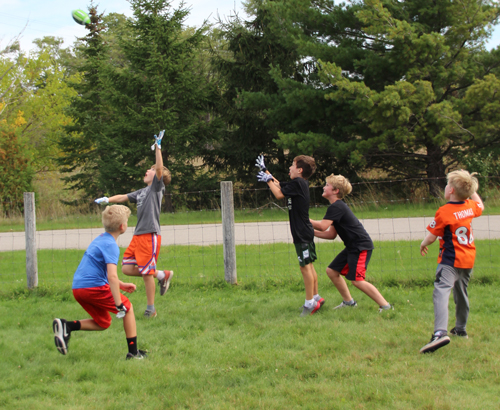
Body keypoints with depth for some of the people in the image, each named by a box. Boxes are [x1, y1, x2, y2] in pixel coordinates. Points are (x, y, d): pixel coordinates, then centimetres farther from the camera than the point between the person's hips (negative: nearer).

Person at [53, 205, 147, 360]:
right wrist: (119, 304, -23)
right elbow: (112, 276, -23)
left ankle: (66, 325, 0)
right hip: (94, 287, -9)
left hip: (78, 288, 9)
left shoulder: (100, 239, 17)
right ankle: (133, 352, 8)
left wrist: (121, 285, 30)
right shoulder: (111, 245, -13)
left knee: (103, 323, 19)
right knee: (128, 308, 9)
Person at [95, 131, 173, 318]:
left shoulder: (157, 187, -3)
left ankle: (151, 309, 5)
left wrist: (158, 147, -20)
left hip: (150, 236, -8)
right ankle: (162, 275, 16)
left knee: (146, 273, -5)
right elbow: (123, 197, 25)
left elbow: (160, 168, -17)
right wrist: (107, 199, 12)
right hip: (138, 236, 8)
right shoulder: (142, 192, 19)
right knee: (127, 269, 4)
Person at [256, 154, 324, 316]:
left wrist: (268, 180, 0)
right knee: (308, 266, 15)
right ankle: (315, 297, 21)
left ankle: (310, 303, -5)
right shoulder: (299, 183, 12)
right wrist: (265, 170, 29)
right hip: (304, 232, 10)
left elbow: (279, 194, -13)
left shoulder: (297, 183, -15)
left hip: (302, 233, -10)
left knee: (305, 267, -7)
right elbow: (279, 185, 26)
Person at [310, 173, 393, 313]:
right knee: (332, 271, 12)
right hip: (352, 247, 11)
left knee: (357, 279, -16)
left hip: (362, 246, -11)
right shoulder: (337, 207, 16)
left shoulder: (336, 207, -17)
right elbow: (331, 234, 17)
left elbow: (322, 226, -27)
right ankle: (348, 301, 22)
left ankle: (385, 305, -13)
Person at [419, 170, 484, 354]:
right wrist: (471, 189, 34)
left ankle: (440, 332, -41)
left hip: (450, 260, -8)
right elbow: (480, 206, 29)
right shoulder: (470, 206, 3)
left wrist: (423, 244, 10)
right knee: (461, 293, 25)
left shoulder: (444, 212, -17)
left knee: (441, 292, -21)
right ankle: (460, 328, 41)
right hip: (468, 259, 8)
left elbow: (432, 236, -11)